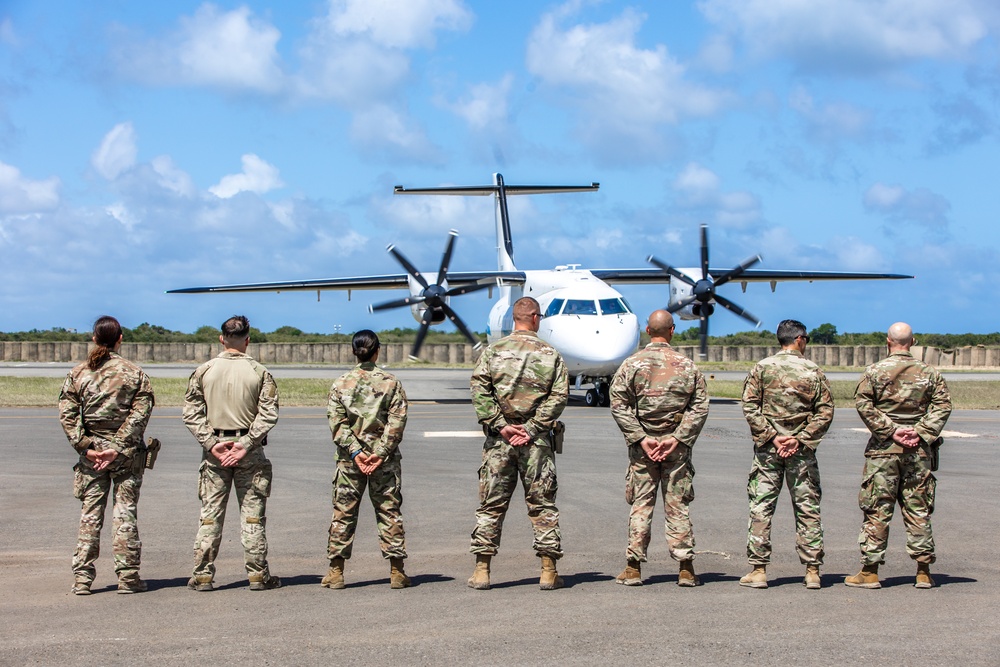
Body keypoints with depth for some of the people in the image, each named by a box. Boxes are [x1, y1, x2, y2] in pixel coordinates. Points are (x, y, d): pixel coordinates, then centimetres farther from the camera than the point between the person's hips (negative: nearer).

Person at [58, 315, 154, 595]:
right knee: (125, 513, 5)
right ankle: (128, 576, 6)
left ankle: (82, 577, 7)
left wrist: (86, 447, -6)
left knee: (90, 515, 8)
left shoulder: (78, 373, 2)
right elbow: (139, 415, -10)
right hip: (127, 455, -1)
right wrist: (118, 448, -11)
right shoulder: (135, 373, -3)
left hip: (91, 454, 1)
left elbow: (67, 415, -4)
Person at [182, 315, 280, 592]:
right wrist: (245, 444, -11)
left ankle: (203, 575, 7)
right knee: (252, 514, 5)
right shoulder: (259, 372, -2)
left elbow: (192, 414, -2)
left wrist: (211, 443, -5)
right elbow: (268, 414, -9)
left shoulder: (204, 371, 1)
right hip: (250, 451, -1)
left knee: (210, 514, 6)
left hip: (214, 449, 1)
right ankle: (258, 575, 7)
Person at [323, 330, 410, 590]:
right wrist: (381, 453, -9)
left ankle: (336, 571, 9)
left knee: (343, 513, 7)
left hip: (349, 460, 1)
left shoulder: (341, 383, 1)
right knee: (390, 512, 6)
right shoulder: (391, 383, -1)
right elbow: (397, 423, -8)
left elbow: (337, 423, -5)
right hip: (385, 460, 0)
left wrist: (355, 452, -7)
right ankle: (397, 571, 6)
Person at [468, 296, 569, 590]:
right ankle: (549, 571, 6)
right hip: (537, 441, 0)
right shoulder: (550, 354, 2)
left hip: (499, 439, 1)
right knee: (542, 505, 6)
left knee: (491, 505, 6)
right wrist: (532, 428, -8)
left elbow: (479, 392, -7)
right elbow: (559, 396, -6)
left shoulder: (493, 351, 3)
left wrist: (500, 425, -7)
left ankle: (482, 569, 5)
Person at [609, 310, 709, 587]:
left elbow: (619, 405, -6)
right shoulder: (687, 366, 1)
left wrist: (641, 438, -7)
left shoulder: (631, 364, -2)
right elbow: (700, 407, -3)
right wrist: (677, 439, -7)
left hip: (642, 447, -1)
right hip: (678, 448, 1)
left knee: (641, 504, 5)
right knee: (677, 505, 6)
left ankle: (633, 568, 4)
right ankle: (686, 569, 6)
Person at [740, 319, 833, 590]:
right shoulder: (813, 371, 1)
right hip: (802, 452, 0)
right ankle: (812, 571, 8)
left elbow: (750, 407, -5)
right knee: (807, 510, 7)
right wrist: (801, 439, -6)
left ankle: (758, 570, 2)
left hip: (768, 449, 0)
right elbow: (825, 412, -4)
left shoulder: (762, 368, 0)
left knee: (761, 508, 3)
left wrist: (771, 437, -5)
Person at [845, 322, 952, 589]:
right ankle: (923, 572, 10)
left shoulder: (875, 371, -2)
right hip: (919, 449, 2)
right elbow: (943, 405, -2)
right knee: (918, 510, 9)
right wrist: (920, 433, -7)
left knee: (877, 510, 2)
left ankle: (869, 572, 3)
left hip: (883, 448, -2)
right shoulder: (929, 372, 5)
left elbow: (863, 404, -11)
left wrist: (890, 430, -10)